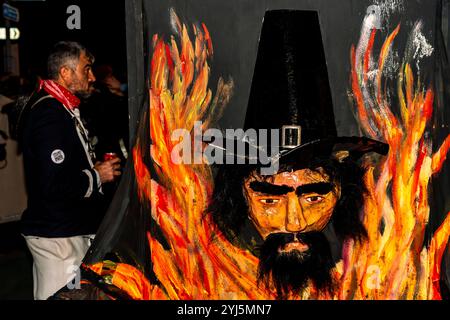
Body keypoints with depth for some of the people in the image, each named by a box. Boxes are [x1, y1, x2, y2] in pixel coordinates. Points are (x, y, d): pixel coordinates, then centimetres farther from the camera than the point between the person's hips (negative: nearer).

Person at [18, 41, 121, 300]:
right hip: (58, 237, -11)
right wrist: (97, 176, -14)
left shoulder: (60, 108, 14)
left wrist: (94, 167, 8)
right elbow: (54, 186, -27)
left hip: (68, 229, 11)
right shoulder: (51, 116, -20)